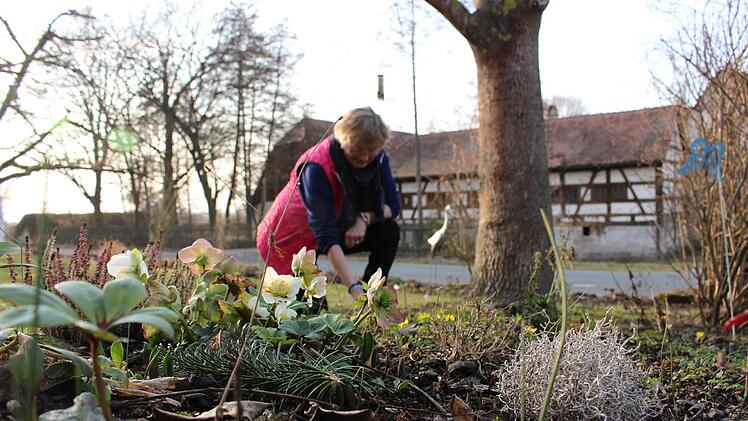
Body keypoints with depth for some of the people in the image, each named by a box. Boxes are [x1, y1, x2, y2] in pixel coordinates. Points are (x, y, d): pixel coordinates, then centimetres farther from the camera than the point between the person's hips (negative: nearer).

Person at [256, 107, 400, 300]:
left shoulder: (377, 157, -15)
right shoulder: (316, 167, -34)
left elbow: (393, 204, -9)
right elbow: (326, 237, -40)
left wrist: (365, 218, -32)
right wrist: (354, 288, -49)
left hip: (336, 227, 6)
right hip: (291, 239, -6)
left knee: (389, 232, -16)